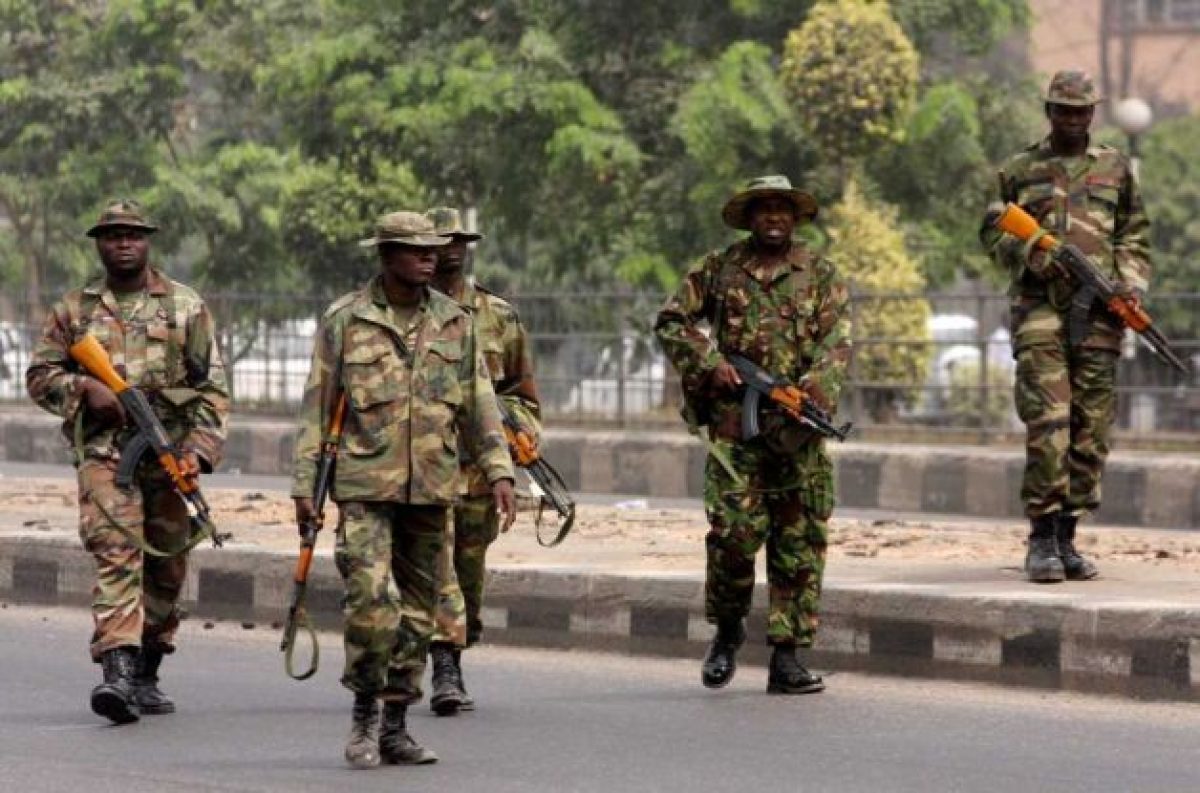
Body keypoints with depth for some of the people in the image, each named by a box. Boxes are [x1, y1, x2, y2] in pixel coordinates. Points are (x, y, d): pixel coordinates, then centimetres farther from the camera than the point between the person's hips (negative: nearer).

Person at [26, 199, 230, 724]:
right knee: (116, 555, -18)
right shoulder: (75, 310, 11)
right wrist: (84, 388, -7)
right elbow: (40, 375, 13)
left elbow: (213, 386, 5)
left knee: (166, 569, 7)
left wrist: (199, 447, -8)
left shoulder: (185, 307, 9)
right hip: (104, 452, -2)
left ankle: (146, 675, 20)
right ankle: (118, 671, -29)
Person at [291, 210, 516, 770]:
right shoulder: (344, 320, -1)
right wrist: (304, 484, -2)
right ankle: (363, 715, -1)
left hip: (432, 490, 4)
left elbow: (479, 402, 11)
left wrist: (498, 471, 2)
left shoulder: (455, 321, 9)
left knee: (418, 609, 7)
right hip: (366, 486, -4)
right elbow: (316, 406, 2)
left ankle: (395, 728, 15)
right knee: (370, 600, -17)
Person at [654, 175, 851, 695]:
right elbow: (670, 321, 13)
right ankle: (727, 632, 14)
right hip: (735, 422, -1)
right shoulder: (719, 270, 10)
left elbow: (836, 340, -1)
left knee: (800, 541, 0)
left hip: (798, 426, 1)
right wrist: (707, 365, -3)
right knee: (735, 530, -11)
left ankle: (786, 657, 3)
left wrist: (816, 383, -20)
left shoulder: (820, 275, 10)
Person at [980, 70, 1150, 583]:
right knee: (1047, 421, -14)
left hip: (1098, 312, 2)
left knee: (1091, 428, 2)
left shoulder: (1115, 169, 15)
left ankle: (1067, 537, 9)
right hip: (1039, 306, -2)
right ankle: (1042, 539, -13)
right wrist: (1025, 251, -8)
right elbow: (992, 232, 12)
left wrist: (1132, 282, -1)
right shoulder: (1019, 170, 11)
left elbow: (1134, 237, 16)